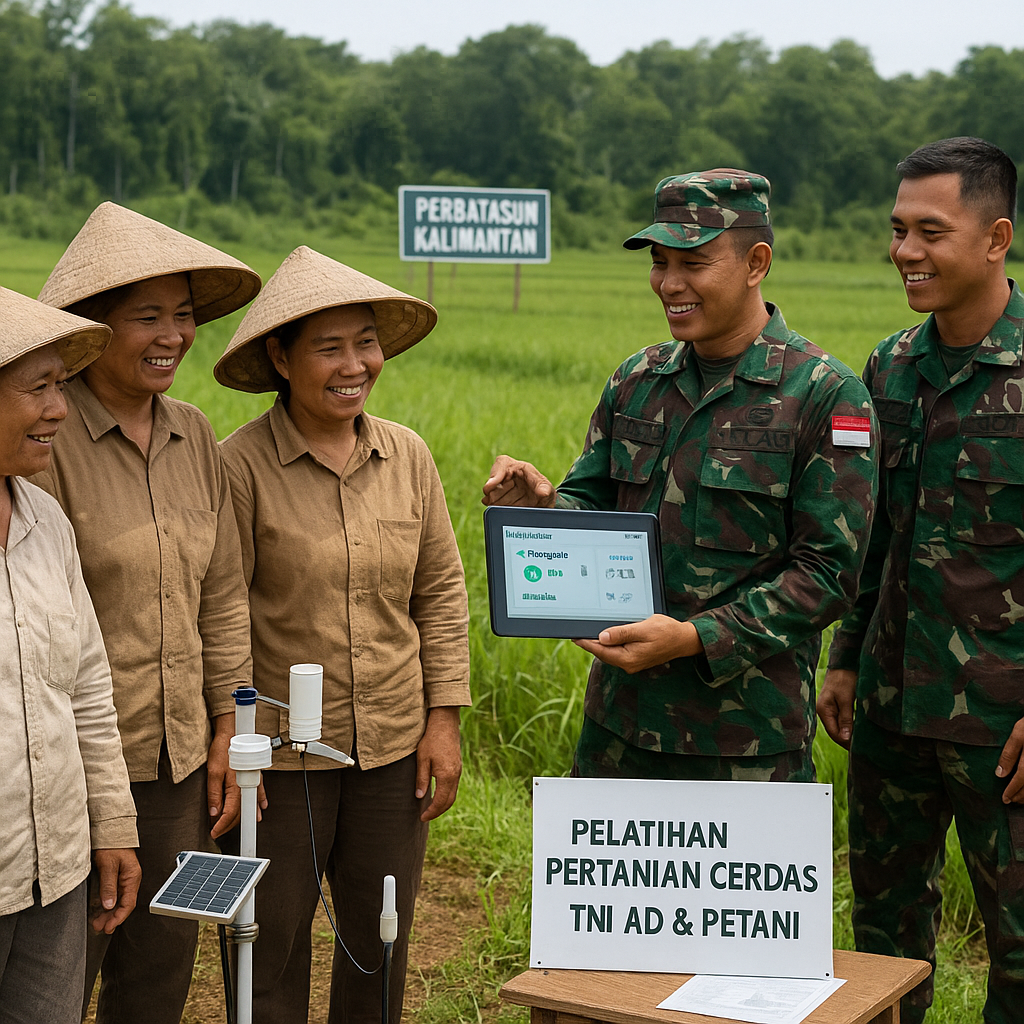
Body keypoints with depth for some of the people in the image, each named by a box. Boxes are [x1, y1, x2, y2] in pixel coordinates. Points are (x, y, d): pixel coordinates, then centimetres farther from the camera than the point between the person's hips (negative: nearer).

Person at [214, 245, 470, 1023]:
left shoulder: (407, 455, 1)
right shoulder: (242, 465, -12)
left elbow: (441, 593, 7)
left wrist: (444, 720, 3)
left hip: (394, 746, 4)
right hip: (281, 749, -4)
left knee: (381, 946, 15)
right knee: (270, 952, 7)